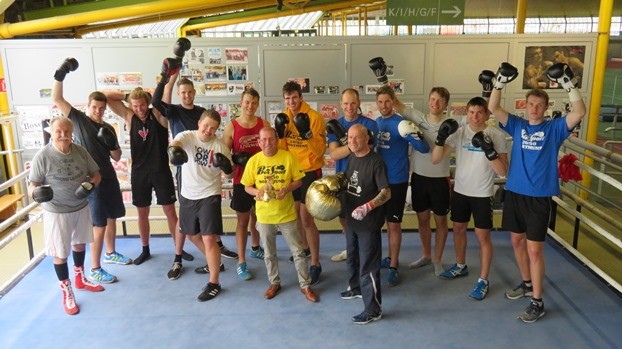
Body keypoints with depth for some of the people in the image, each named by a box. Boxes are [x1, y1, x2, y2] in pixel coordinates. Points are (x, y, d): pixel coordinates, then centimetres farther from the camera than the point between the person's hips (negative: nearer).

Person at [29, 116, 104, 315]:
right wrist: (37, 192, -35)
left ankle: (80, 279, 46)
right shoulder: (42, 156, -19)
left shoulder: (81, 151, -6)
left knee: (79, 243, 23)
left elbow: (96, 174, 3)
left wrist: (91, 184, -18)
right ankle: (66, 292, 24)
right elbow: (33, 185, -13)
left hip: (81, 207, 5)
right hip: (57, 212, -5)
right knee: (60, 253, 4)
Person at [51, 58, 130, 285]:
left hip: (109, 178, 6)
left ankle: (110, 253, 39)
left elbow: (117, 157, 11)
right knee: (99, 224, -7)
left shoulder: (108, 128, 10)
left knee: (112, 217, 18)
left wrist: (111, 144, -8)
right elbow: (57, 99, -13)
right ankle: (95, 270, 3)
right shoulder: (78, 119, -3)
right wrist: (60, 74, -22)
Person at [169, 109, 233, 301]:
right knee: (192, 233, 20)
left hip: (210, 196, -3)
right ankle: (212, 261, 45)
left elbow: (229, 174, 1)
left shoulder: (220, 146, -6)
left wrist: (226, 166, -23)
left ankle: (214, 283, -1)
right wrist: (174, 149, -57)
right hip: (187, 195, 3)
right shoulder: (187, 136, -8)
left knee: (209, 238, -11)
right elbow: (176, 142, -33)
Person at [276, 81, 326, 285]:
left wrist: (307, 132, -31)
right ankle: (305, 247, 43)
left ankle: (315, 264, 1)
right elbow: (283, 149, 3)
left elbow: (320, 150, -19)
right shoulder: (285, 117, 3)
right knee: (296, 213, 20)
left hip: (310, 171, -6)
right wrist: (280, 132, -13)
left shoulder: (315, 117, -15)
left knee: (306, 218, -9)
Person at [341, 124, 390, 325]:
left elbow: (386, 192, -24)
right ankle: (355, 288, 50)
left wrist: (367, 207, -36)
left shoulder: (376, 161, -21)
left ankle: (373, 310, 10)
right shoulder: (352, 158, 4)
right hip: (351, 218, 9)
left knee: (368, 266, -2)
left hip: (368, 222, -9)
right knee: (352, 257, 26)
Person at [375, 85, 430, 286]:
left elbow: (424, 149, -17)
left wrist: (415, 134, -35)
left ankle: (393, 267, 10)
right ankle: (391, 257, 31)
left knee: (394, 224, -1)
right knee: (387, 221, 17)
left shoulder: (400, 124, -13)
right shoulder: (376, 122, 5)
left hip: (396, 180, -6)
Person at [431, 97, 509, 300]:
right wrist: (442, 137, -24)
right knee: (458, 229, 18)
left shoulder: (496, 135, -12)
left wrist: (489, 150, -30)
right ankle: (460, 266, 40)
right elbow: (435, 160, -10)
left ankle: (483, 280, 16)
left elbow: (503, 172, -16)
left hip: (482, 194, -4)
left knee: (483, 236, 2)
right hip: (460, 191, 4)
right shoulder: (459, 132, -5)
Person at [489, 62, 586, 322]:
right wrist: (500, 82, -15)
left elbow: (580, 112, -16)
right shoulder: (517, 125, 6)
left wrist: (568, 83, -22)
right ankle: (526, 283, 37)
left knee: (534, 248, -3)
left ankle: (537, 302, 8)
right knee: (517, 241, 16)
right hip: (514, 193, 4)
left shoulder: (554, 128, -1)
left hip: (539, 197, -4)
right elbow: (493, 108, -3)